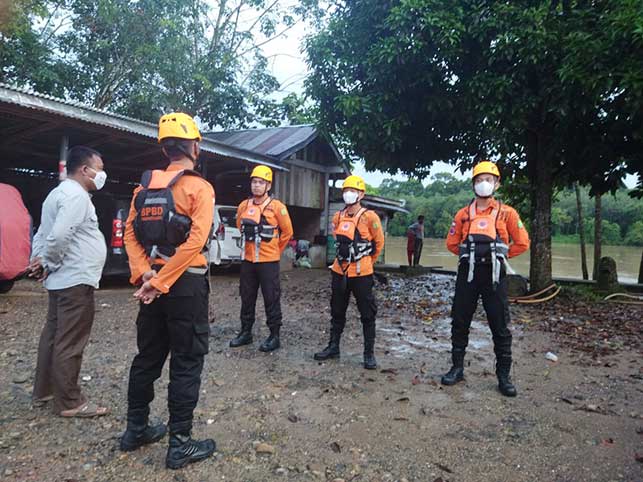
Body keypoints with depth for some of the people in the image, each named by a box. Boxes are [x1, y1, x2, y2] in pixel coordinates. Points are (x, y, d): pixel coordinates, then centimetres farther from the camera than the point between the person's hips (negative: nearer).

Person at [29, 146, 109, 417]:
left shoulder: (60, 193, 18)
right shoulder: (76, 195, -16)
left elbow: (42, 234, 18)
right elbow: (59, 236, -27)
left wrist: (39, 261, 9)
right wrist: (48, 264, -12)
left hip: (62, 280, 11)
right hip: (76, 280, -11)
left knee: (53, 336, 17)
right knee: (70, 343, -4)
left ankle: (44, 391, 29)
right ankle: (69, 402, 4)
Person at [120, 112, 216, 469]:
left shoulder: (146, 186, 9)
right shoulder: (199, 187, -10)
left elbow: (130, 233, 3)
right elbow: (195, 241, -19)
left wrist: (145, 274, -6)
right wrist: (160, 282, -16)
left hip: (154, 283, 7)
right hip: (186, 284, -6)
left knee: (147, 356, 18)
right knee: (186, 363, 2)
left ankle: (136, 429, 32)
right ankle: (180, 444, 11)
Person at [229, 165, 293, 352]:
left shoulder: (276, 206, -8)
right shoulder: (243, 206, 6)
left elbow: (287, 232, -1)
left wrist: (275, 250, 7)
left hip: (268, 261, -5)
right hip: (247, 260, 5)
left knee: (271, 299, 2)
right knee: (247, 298, 13)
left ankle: (274, 336, 12)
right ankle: (246, 332, 27)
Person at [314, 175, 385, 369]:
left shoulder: (369, 217, -11)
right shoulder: (338, 217, 4)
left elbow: (379, 242, 1)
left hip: (361, 274, -5)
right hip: (339, 271, 5)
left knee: (367, 314, 4)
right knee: (337, 312, 15)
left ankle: (369, 353, 15)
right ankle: (333, 347, 29)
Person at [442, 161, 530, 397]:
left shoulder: (506, 213, 0)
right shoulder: (463, 214, 7)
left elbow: (522, 243, 3)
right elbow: (452, 243, 14)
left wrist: (499, 255, 6)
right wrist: (471, 255, 9)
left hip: (494, 274, -2)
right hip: (467, 273, 3)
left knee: (500, 326, 3)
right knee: (460, 323, 8)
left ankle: (504, 376, 16)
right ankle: (457, 368, 22)